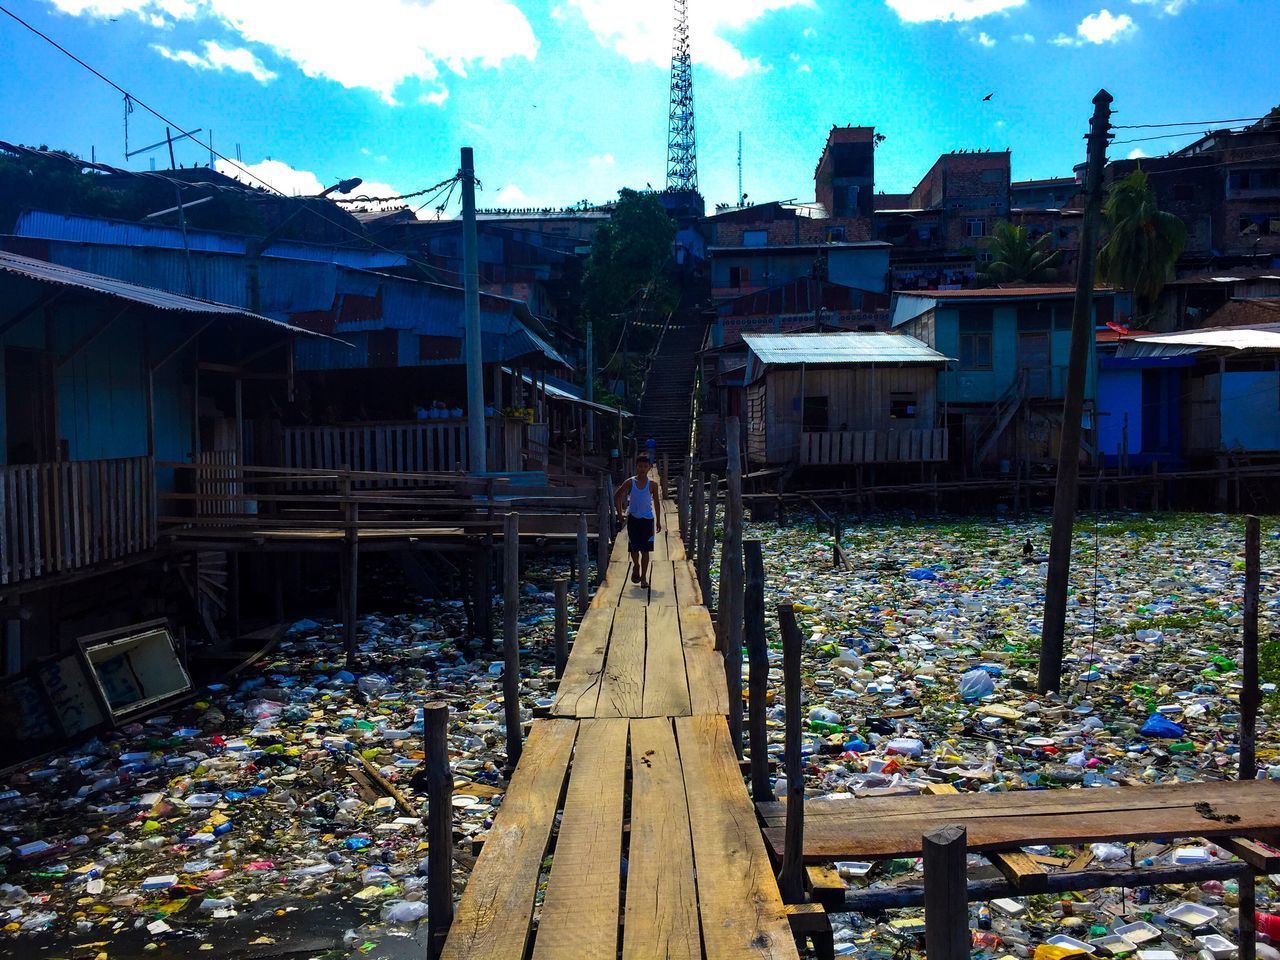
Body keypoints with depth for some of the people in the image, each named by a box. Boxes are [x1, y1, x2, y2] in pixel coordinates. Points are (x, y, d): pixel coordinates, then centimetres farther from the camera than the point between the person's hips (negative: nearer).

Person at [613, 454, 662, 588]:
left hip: (647, 519, 0)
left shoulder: (652, 485, -1)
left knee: (645, 550, 0)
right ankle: (636, 566, 33)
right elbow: (617, 496, 6)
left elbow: (656, 503, 6)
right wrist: (620, 513, 2)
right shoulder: (629, 483, -2)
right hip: (633, 518, 0)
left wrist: (658, 521, 5)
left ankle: (644, 577, 6)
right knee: (634, 548, 4)